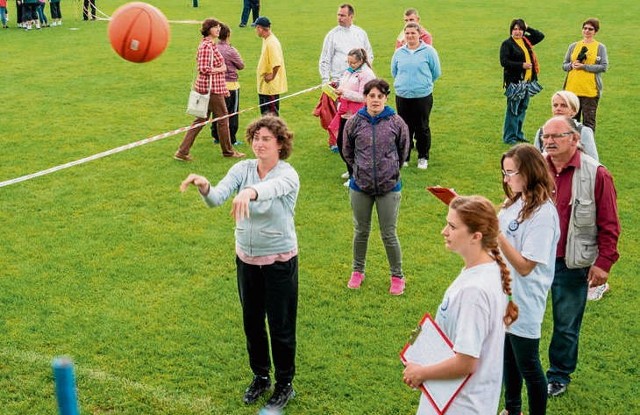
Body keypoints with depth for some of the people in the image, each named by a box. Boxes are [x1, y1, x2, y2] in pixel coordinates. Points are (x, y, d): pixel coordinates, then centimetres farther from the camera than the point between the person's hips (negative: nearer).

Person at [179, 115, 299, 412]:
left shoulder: (288, 175, -19)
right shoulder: (242, 169, -6)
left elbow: (272, 187, -43)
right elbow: (217, 198, -21)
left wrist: (250, 192, -65)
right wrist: (204, 187, -44)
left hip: (280, 261, -4)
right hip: (246, 258, 5)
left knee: (281, 327, 8)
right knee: (252, 323, 18)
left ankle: (285, 385, 29)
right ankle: (260, 377, 40)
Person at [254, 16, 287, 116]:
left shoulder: (271, 43, -21)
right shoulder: (266, 40, 9)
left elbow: (277, 63, -30)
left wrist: (272, 76, -18)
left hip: (271, 86, -10)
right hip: (264, 85, 10)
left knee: (272, 112, -2)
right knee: (265, 111, 19)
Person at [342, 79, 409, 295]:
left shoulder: (396, 122, -8)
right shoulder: (354, 122, -5)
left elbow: (403, 150, 8)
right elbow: (347, 151, 10)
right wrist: (361, 169, 10)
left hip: (389, 188, -1)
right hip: (360, 187, 2)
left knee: (389, 234, 6)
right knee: (361, 232, 16)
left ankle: (397, 276, 24)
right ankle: (358, 271, 36)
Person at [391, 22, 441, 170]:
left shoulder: (428, 51, -5)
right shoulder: (399, 52, 5)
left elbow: (436, 73, 2)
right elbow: (394, 72, 19)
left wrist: (423, 83, 10)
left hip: (423, 96, -3)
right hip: (402, 96, 3)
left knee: (422, 128, 7)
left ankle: (423, 157, 20)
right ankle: (404, 156, 23)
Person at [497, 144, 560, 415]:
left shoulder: (543, 213, -23)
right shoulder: (516, 202, 3)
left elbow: (525, 266, -24)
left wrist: (497, 234, -29)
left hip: (523, 303, -9)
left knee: (528, 366, 8)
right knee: (508, 358, 24)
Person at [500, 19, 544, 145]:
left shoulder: (526, 41, 13)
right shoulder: (507, 44, -7)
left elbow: (540, 36, 20)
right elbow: (504, 62, -15)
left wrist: (528, 28, 8)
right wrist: (521, 65, -19)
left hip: (528, 81, 7)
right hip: (514, 81, -7)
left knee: (522, 109, 12)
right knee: (513, 110, -5)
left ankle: (518, 134, 22)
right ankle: (509, 137, 2)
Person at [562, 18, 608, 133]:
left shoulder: (600, 47, 3)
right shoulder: (573, 46, 12)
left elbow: (604, 67, -7)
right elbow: (564, 65, 13)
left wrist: (584, 66, -14)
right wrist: (572, 65, -10)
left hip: (590, 89, -3)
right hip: (572, 88, 3)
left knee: (589, 121, -1)